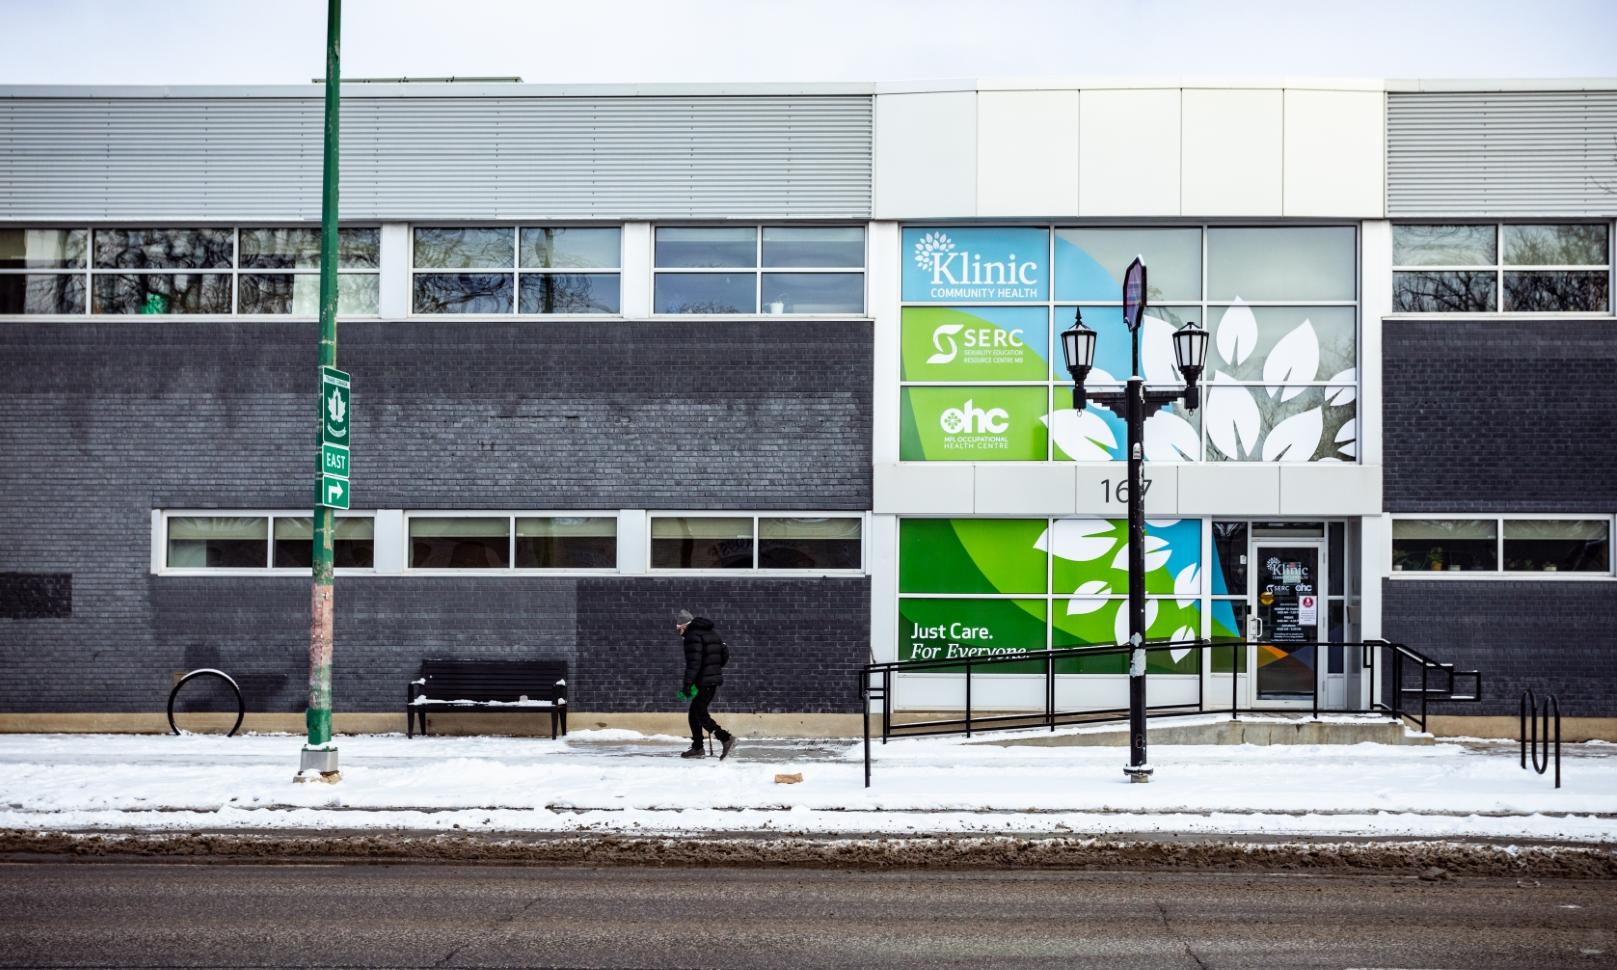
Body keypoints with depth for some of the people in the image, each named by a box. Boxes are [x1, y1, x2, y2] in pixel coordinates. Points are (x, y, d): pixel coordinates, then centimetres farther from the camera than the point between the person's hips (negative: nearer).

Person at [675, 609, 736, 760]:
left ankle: (726, 738, -21)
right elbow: (725, 653, 21)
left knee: (701, 715, -7)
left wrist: (687, 684, -23)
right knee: (695, 712, 17)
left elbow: (693, 662, -22)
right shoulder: (711, 633, 17)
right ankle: (697, 748, 19)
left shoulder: (693, 636, -13)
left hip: (703, 681, -10)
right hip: (716, 678, 10)